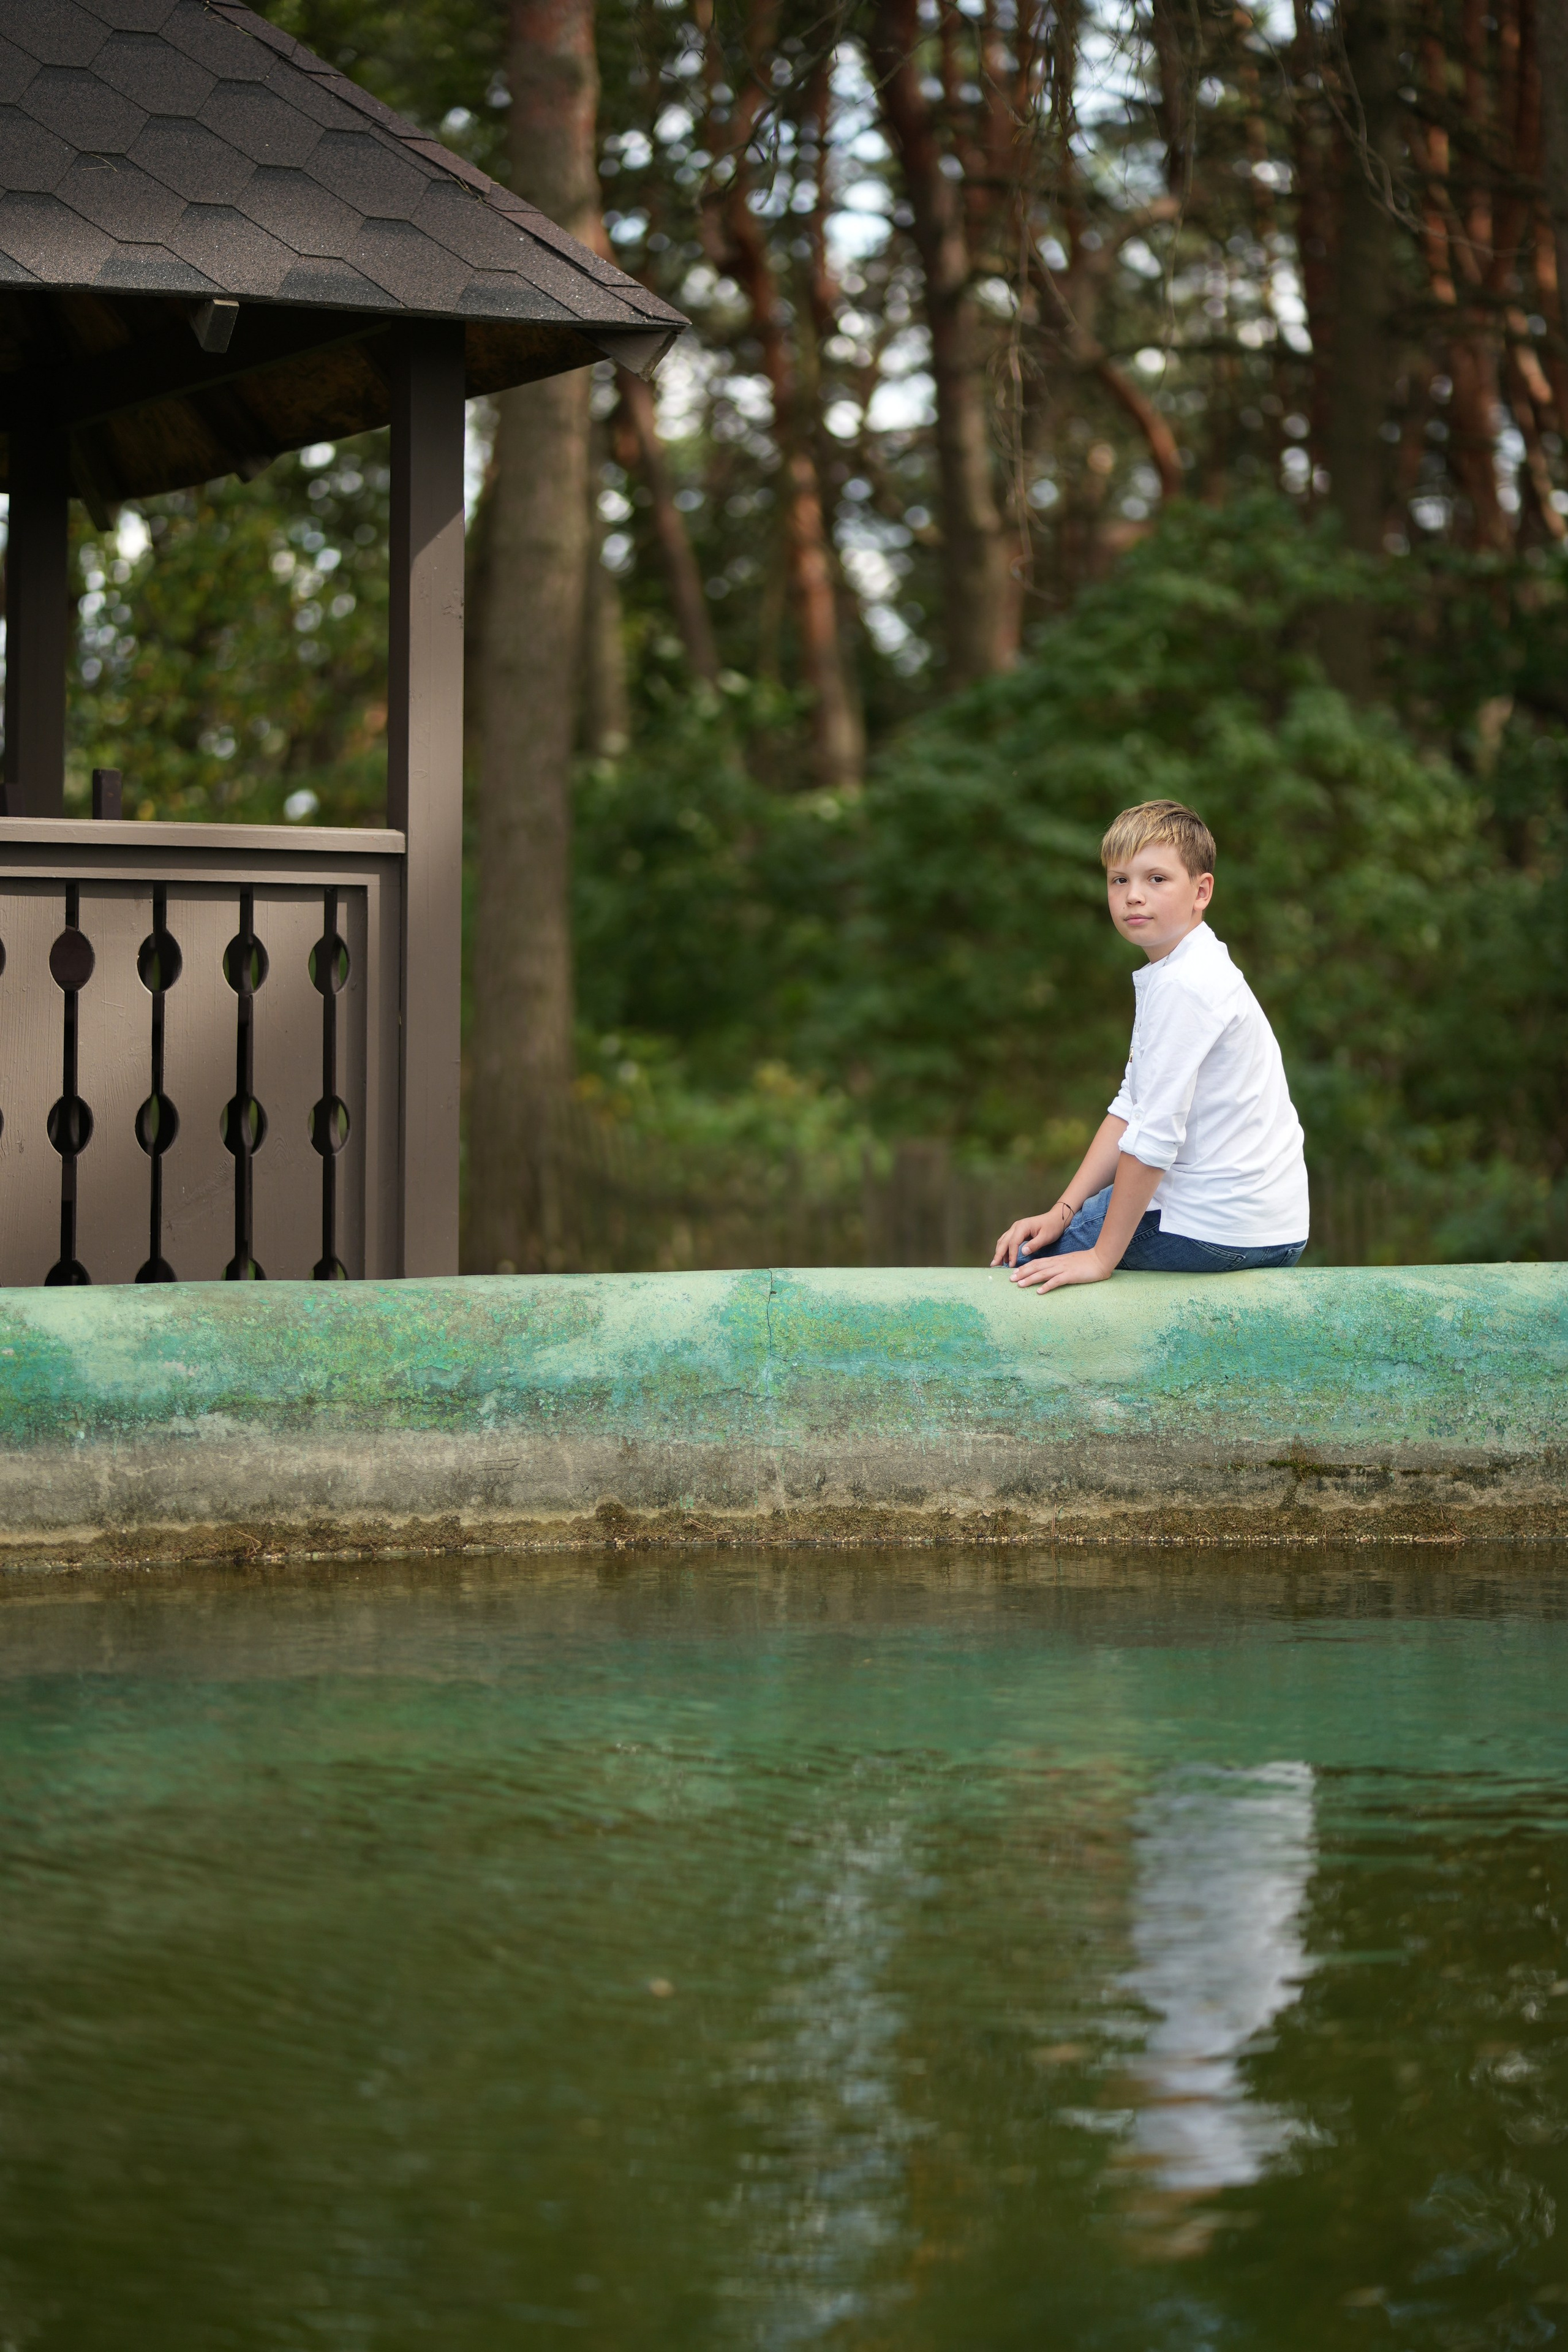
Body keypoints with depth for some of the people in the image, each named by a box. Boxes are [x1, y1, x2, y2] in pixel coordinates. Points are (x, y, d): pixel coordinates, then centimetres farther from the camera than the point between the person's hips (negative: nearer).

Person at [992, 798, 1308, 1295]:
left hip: (1223, 1230, -10)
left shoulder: (1185, 984, -22)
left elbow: (1154, 1137, -24)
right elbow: (1130, 1108, 13)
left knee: (1032, 1256, 1)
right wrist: (1063, 1210, 5)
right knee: (1035, 1236, 25)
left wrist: (1102, 1257, -19)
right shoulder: (1171, 971, 11)